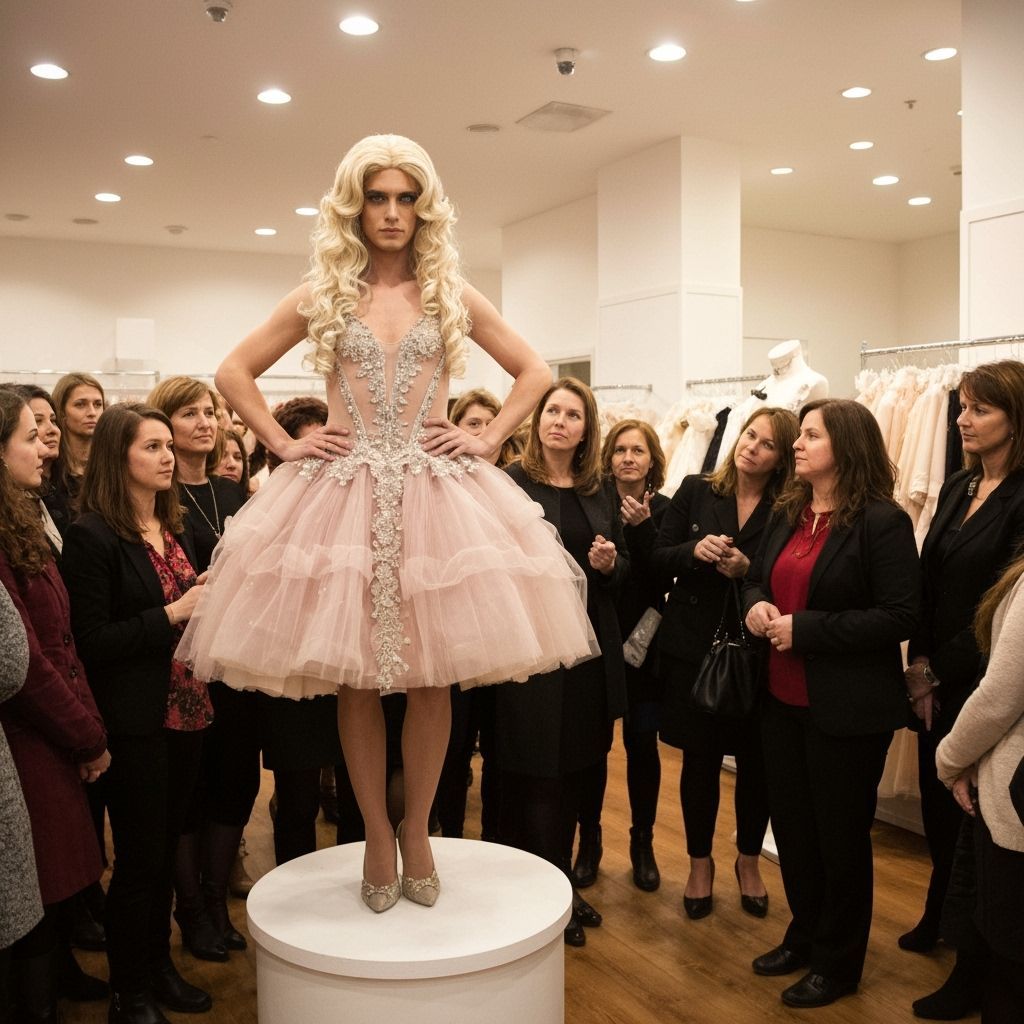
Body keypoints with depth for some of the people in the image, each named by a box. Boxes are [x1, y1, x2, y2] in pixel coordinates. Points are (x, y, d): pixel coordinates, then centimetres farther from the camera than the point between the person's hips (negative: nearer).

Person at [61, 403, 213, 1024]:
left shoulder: (177, 527, 10)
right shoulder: (93, 536, -12)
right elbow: (92, 642, -16)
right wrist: (171, 615, -21)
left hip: (186, 710, 7)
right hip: (135, 722, -6)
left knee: (166, 850, 17)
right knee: (139, 859, 5)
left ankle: (159, 966, 34)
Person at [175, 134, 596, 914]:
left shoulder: (451, 295, 8)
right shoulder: (322, 296, 8)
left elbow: (535, 372, 12)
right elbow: (234, 372, 13)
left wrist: (486, 441, 1)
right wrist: (283, 444, 2)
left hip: (437, 493, 0)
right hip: (343, 494, 0)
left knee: (432, 676, 2)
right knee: (356, 681, 2)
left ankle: (417, 831, 20)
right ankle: (378, 840, 19)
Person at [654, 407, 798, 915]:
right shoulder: (695, 491, 0)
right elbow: (659, 556, 2)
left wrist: (747, 569, -19)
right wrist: (694, 551, -17)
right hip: (694, 646, 1)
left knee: (755, 762, 10)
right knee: (700, 759, 11)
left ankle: (748, 860, 34)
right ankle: (700, 862, 30)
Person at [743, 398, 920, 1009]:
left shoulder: (881, 521, -14)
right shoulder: (787, 515, 8)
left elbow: (900, 617, -19)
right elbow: (757, 578, 18)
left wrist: (805, 629, -22)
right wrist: (754, 605, -6)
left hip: (848, 707, -7)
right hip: (785, 699, 7)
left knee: (841, 836, 10)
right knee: (791, 823, 18)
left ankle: (837, 964, 29)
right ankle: (804, 936, 40)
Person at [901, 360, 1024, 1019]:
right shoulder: (958, 487, 8)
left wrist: (939, 672, -13)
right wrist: (920, 662, 0)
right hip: (938, 680, 7)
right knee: (938, 805, 19)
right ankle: (941, 919, 42)